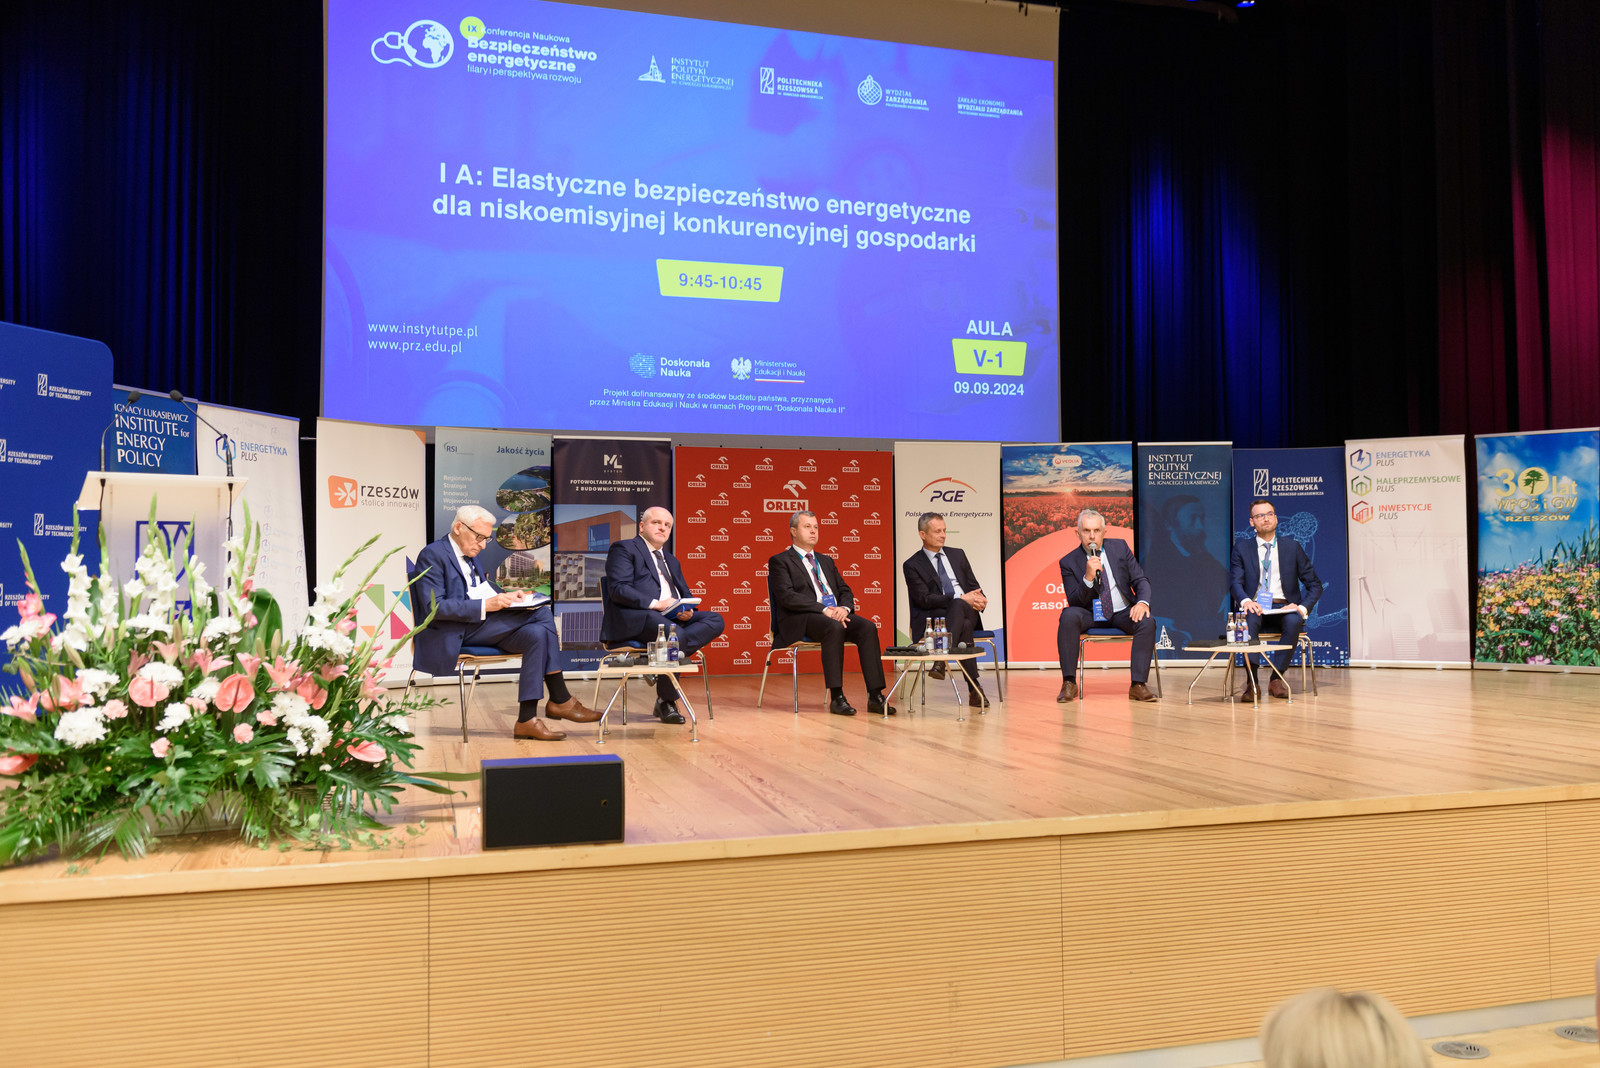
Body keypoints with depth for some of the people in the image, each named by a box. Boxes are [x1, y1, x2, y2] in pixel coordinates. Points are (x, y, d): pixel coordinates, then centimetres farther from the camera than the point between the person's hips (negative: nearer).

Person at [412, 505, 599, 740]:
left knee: (537, 634, -19)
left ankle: (527, 720, -21)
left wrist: (505, 597, 4)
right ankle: (561, 700, -18)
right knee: (540, 614, -22)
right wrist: (485, 606, -25)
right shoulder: (432, 555, -8)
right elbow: (433, 607, -18)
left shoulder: (470, 555, 20)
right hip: (452, 634, -9)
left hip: (479, 625, 9)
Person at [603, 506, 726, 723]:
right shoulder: (624, 549, 8)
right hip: (637, 618, -7)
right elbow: (618, 589, -7)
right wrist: (655, 604, -18)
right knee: (673, 633, -35)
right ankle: (665, 702, -19)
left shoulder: (672, 561, 32)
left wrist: (687, 610, -1)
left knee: (715, 620, -15)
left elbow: (686, 595, 25)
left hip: (673, 617, 7)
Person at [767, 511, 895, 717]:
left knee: (868, 627, -23)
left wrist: (844, 607, -6)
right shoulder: (780, 561, 6)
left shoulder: (825, 561, 28)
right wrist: (823, 609, -19)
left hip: (836, 614, 6)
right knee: (834, 628, -37)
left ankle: (875, 696, -27)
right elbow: (787, 596, -9)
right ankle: (836, 698, -33)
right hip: (801, 620, -6)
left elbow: (845, 591, 20)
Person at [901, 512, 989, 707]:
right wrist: (961, 598, -18)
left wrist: (979, 599, -8)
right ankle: (975, 690, -38)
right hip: (931, 620, -3)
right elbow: (924, 599, -9)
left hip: (967, 610, 3)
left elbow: (974, 586, 19)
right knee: (964, 625, -36)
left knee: (957, 606, -35)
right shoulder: (912, 565, 3)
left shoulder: (957, 555, 19)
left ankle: (942, 659, -41)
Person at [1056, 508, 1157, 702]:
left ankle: (1138, 685, -26)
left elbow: (1140, 580, 2)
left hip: (1122, 613, 2)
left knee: (1147, 622, -29)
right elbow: (1074, 602, -11)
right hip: (1091, 615, -2)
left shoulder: (1120, 547, 3)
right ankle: (1069, 684, -27)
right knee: (1069, 616, -33)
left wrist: (1142, 602, -20)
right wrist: (1088, 578, -29)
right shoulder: (1069, 562, -5)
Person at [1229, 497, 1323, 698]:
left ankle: (1276, 679, -27)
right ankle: (1251, 681, -35)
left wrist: (1303, 607, -11)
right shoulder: (1242, 547, 10)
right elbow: (1235, 582, -2)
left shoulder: (1292, 547, 11)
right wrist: (1245, 601, -25)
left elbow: (1315, 585, 9)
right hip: (1255, 606, -1)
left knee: (1294, 621, -34)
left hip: (1284, 607, 1)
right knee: (1249, 620, -36)